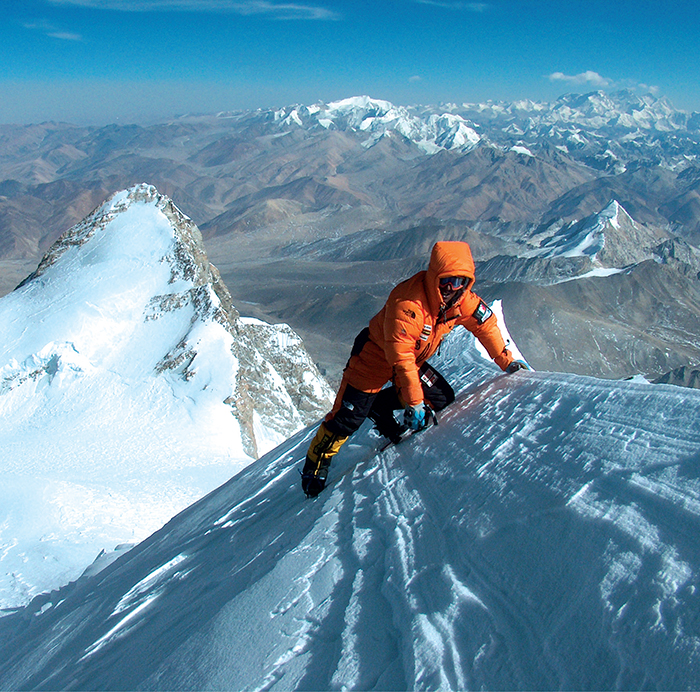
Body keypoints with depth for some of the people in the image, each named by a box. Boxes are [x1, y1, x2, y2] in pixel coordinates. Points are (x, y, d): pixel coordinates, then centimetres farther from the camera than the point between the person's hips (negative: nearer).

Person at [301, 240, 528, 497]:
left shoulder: (463, 300, -15)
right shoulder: (407, 303, -37)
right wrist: (414, 402, -32)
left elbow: (486, 324, 3)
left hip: (414, 359, 7)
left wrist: (506, 360, 7)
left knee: (442, 400, -1)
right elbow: (400, 357, -35)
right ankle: (316, 465, 9)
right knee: (350, 415, -12)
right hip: (375, 355, -7)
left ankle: (378, 408, 13)